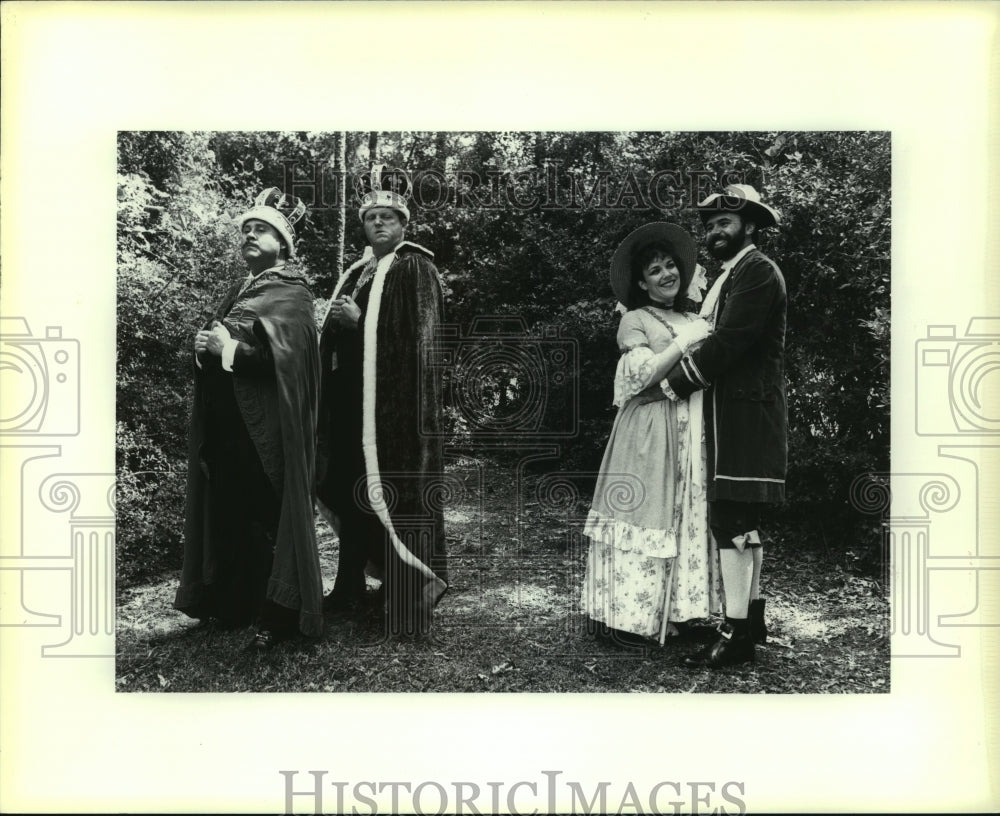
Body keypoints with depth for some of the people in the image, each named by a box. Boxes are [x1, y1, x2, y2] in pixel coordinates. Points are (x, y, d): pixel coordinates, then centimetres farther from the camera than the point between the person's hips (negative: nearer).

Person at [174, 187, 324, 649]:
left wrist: (229, 348, -22)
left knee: (268, 516, -5)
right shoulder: (238, 291, 20)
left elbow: (282, 351, -16)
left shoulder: (291, 293, -1)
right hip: (226, 424, 7)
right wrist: (204, 346, -5)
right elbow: (216, 342, 17)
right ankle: (233, 604, 18)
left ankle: (278, 615, 3)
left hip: (267, 423, -7)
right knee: (228, 511, 7)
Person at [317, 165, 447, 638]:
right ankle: (350, 589, 24)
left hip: (396, 401, -7)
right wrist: (336, 324, 2)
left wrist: (359, 320, -14)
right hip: (352, 401, 7)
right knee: (350, 493, 11)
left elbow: (422, 335, -13)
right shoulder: (356, 275, 19)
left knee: (397, 497, -5)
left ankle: (408, 605, 5)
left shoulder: (416, 268, -2)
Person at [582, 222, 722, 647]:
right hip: (651, 432, -6)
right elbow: (642, 375, -12)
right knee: (645, 514, -4)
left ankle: (681, 611, 14)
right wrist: (683, 342, -12)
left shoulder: (694, 320, 17)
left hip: (693, 435, 6)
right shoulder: (635, 320, 1)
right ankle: (627, 616, 4)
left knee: (690, 518, 5)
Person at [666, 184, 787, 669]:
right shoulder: (729, 275, 22)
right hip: (729, 417, 10)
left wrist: (674, 383, -11)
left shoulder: (758, 271, -9)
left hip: (745, 417, -10)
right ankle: (751, 617, 25)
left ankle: (735, 635, -5)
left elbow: (727, 342, -18)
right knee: (742, 521, 15)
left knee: (732, 521, -11)